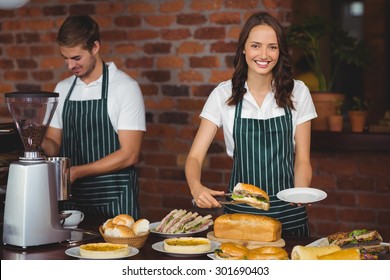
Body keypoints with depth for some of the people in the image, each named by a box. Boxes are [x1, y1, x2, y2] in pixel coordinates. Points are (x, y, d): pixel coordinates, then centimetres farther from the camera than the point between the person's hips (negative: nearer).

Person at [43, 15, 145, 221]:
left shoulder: (125, 87, -8)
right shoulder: (62, 89, 8)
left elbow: (129, 155, -13)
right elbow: (54, 145, 12)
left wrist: (77, 171, -18)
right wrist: (39, 141, -10)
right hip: (72, 199, 5)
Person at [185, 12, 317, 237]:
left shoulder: (298, 93, -3)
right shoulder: (224, 94, -4)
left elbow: (302, 159, 0)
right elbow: (195, 156, -6)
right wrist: (196, 187, -26)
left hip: (286, 210, 0)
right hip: (240, 209, 0)